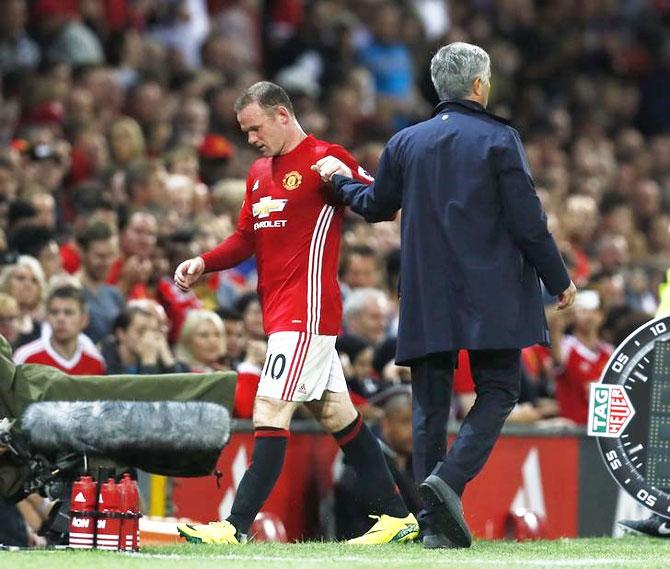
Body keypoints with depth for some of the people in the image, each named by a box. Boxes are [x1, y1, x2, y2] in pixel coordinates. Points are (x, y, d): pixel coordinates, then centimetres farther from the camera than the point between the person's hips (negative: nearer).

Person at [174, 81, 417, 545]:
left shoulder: (326, 159, -9)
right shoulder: (259, 172, 19)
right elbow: (246, 239, 23)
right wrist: (203, 263, 6)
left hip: (307, 313, -9)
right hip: (281, 312, 9)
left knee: (270, 415, -13)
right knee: (336, 414, 12)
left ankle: (237, 527, -15)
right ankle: (397, 516, 18)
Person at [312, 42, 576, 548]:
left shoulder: (405, 143, 6)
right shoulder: (499, 140, -6)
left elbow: (377, 206, 21)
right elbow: (528, 222, -7)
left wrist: (340, 180, 40)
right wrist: (559, 281, 4)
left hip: (427, 299, 4)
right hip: (492, 297, -4)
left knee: (431, 403, 7)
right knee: (498, 391, 4)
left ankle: (434, 524, 3)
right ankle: (450, 478, -19)